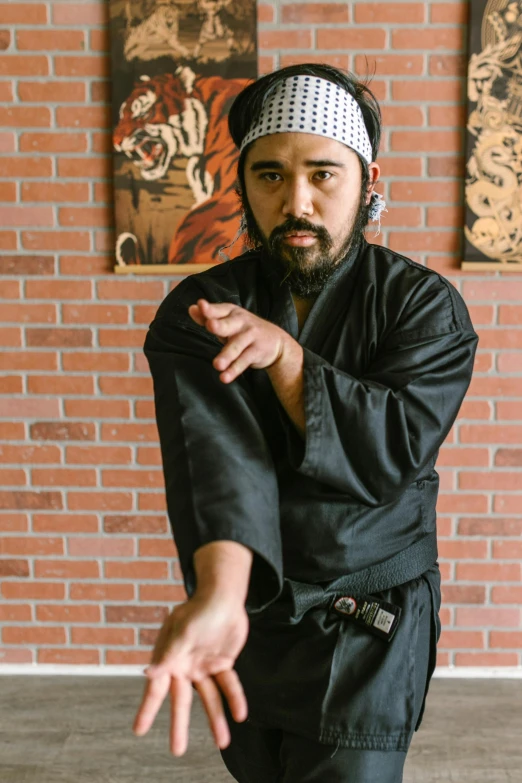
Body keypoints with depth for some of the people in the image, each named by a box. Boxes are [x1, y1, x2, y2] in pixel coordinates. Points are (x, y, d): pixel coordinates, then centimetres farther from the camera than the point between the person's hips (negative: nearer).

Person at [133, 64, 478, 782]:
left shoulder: (423, 303, -10)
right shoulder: (196, 309, -9)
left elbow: (397, 449, -21)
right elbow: (214, 450, -26)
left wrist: (283, 352, -30)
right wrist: (217, 596, -43)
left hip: (370, 621, -2)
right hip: (247, 607, 3)